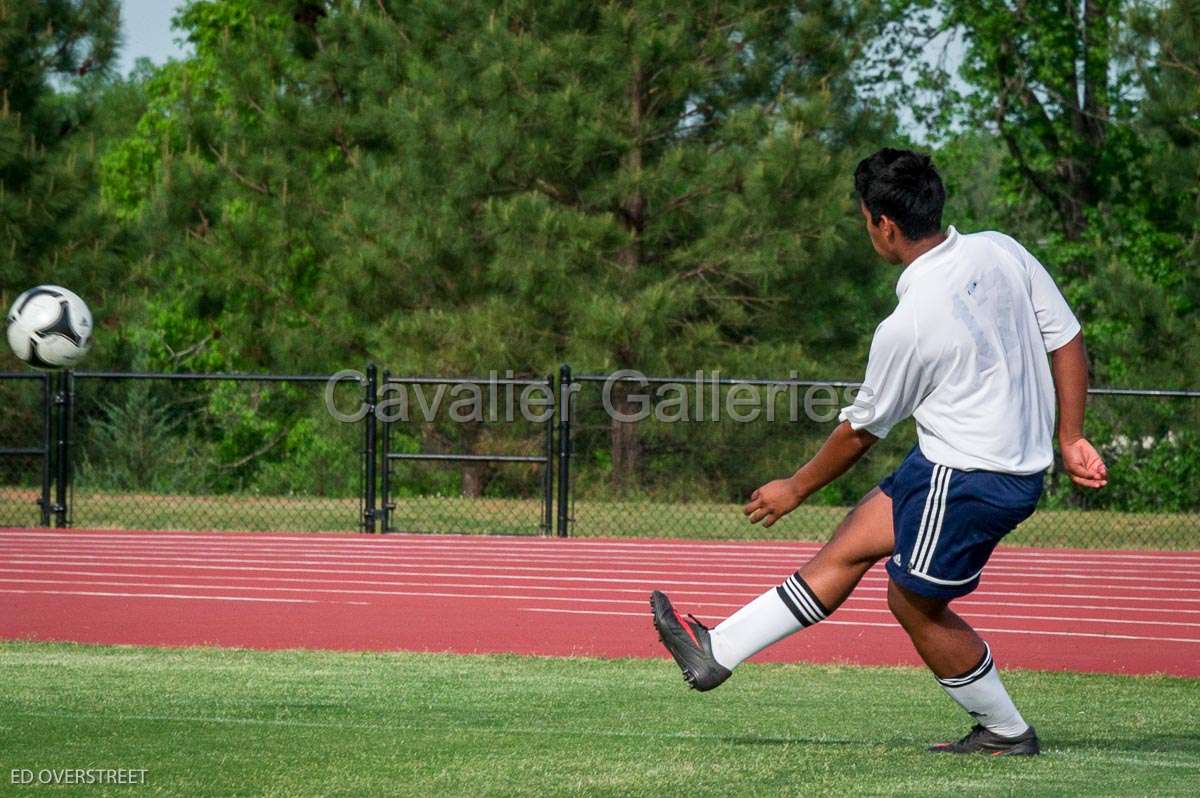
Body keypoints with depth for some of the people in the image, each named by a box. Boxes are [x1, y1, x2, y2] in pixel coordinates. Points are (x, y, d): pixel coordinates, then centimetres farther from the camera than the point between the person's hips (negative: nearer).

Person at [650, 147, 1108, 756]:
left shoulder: (906, 328, -21)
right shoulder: (1001, 251, -3)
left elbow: (861, 430, -6)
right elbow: (1067, 341, 2)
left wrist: (796, 489, 10)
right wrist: (1069, 439, 12)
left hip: (965, 479, -9)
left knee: (916, 604, 9)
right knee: (848, 546, 12)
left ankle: (1005, 732, 22)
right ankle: (719, 650, 17)